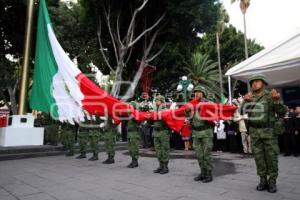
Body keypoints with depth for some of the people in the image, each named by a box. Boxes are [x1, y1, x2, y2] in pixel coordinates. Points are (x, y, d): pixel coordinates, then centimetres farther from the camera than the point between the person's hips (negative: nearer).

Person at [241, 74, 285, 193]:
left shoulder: (270, 96, -2)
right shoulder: (249, 97, 7)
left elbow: (282, 113, -9)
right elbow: (243, 111, -5)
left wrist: (277, 101, -28)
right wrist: (245, 101, -25)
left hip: (269, 131, -2)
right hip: (254, 132, 3)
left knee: (271, 156, 2)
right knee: (259, 156, 6)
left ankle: (272, 182, 15)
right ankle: (263, 180, 16)